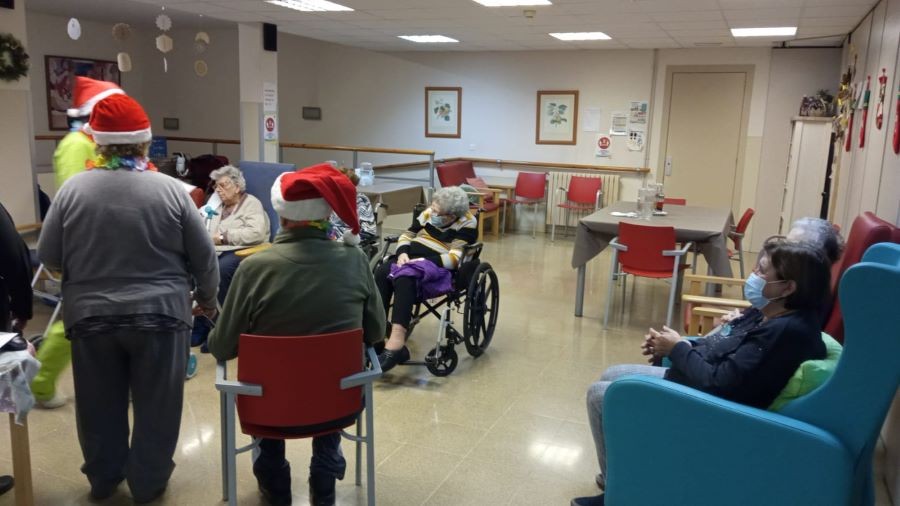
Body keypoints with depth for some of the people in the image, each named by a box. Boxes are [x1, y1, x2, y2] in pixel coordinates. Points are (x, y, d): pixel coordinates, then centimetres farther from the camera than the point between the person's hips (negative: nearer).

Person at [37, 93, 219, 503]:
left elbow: (48, 257, 3)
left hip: (90, 316, 2)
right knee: (156, 405, 13)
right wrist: (207, 298, 13)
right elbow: (204, 256, -3)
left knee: (100, 405, 19)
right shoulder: (170, 189, -9)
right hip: (159, 314, -2)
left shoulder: (72, 188, -5)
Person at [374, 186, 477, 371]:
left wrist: (423, 261, -25)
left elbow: (455, 258, -16)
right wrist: (403, 253, -5)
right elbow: (407, 235, 18)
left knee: (404, 278, -36)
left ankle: (396, 339, -44)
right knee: (382, 272, -25)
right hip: (410, 258, 6)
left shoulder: (466, 224, -5)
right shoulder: (429, 213, 14)